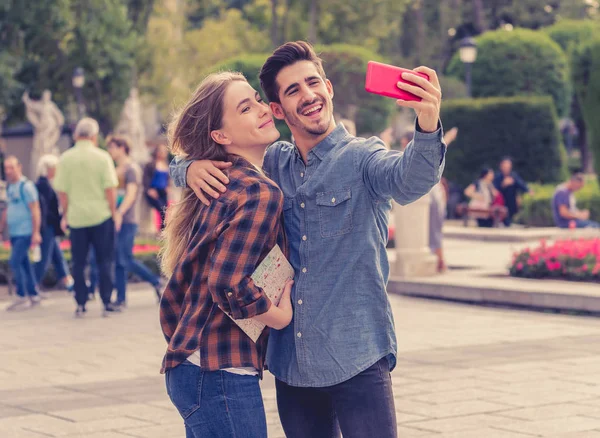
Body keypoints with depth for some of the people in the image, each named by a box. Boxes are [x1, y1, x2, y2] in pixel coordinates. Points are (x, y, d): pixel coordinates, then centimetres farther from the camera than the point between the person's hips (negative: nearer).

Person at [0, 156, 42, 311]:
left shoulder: (26, 186, -11)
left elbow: (35, 210, -13)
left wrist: (36, 233, -17)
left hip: (25, 233, -8)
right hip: (14, 233, 8)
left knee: (15, 262, -12)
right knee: (24, 263, 10)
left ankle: (22, 297, -7)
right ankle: (33, 295, 17)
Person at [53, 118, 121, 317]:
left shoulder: (65, 158, -2)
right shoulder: (102, 157, -7)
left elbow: (62, 191, 0)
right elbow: (110, 188, -9)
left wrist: (66, 214, 11)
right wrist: (113, 211, 2)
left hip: (76, 217, 1)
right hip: (101, 216, -1)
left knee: (78, 263, 9)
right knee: (104, 261, 6)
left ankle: (80, 304, 9)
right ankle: (106, 303, 5)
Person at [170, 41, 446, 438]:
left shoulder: (362, 158, -2)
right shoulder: (273, 164, 11)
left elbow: (409, 180, -25)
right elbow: (180, 164, 19)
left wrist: (428, 125, -46)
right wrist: (193, 168, -7)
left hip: (356, 358, -5)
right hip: (291, 361, 5)